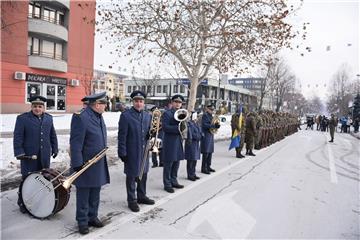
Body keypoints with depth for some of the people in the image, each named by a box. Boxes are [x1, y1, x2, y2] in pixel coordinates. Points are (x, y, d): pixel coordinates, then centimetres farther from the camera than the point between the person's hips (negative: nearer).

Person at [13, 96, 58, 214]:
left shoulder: (49, 118, 10)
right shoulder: (22, 118, -3)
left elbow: (52, 135, 16)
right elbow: (18, 137, -5)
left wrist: (55, 148, 15)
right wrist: (19, 152, -11)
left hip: (45, 156, 4)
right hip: (29, 155, -3)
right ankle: (23, 203, 20)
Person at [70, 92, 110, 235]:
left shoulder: (99, 116, 9)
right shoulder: (81, 117, -18)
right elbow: (75, 144, -19)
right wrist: (78, 164, -19)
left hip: (99, 164, 8)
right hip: (86, 164, -8)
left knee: (95, 194, 18)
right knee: (83, 195, 8)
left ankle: (92, 217, 32)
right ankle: (82, 221, 23)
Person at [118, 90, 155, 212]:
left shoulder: (148, 115, 8)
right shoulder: (126, 115, -10)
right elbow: (122, 136, -12)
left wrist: (152, 134, -8)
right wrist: (122, 153, -14)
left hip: (144, 151, 6)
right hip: (132, 152, -6)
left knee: (143, 174, 18)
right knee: (132, 176, 7)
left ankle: (141, 196, 35)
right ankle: (132, 200, 22)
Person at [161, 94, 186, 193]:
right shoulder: (167, 113, -7)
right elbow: (165, 127, -17)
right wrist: (178, 128, -24)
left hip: (179, 141, 7)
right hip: (170, 142, -7)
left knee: (176, 163, 14)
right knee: (168, 164, 1)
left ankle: (174, 181, 28)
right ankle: (167, 184, 11)